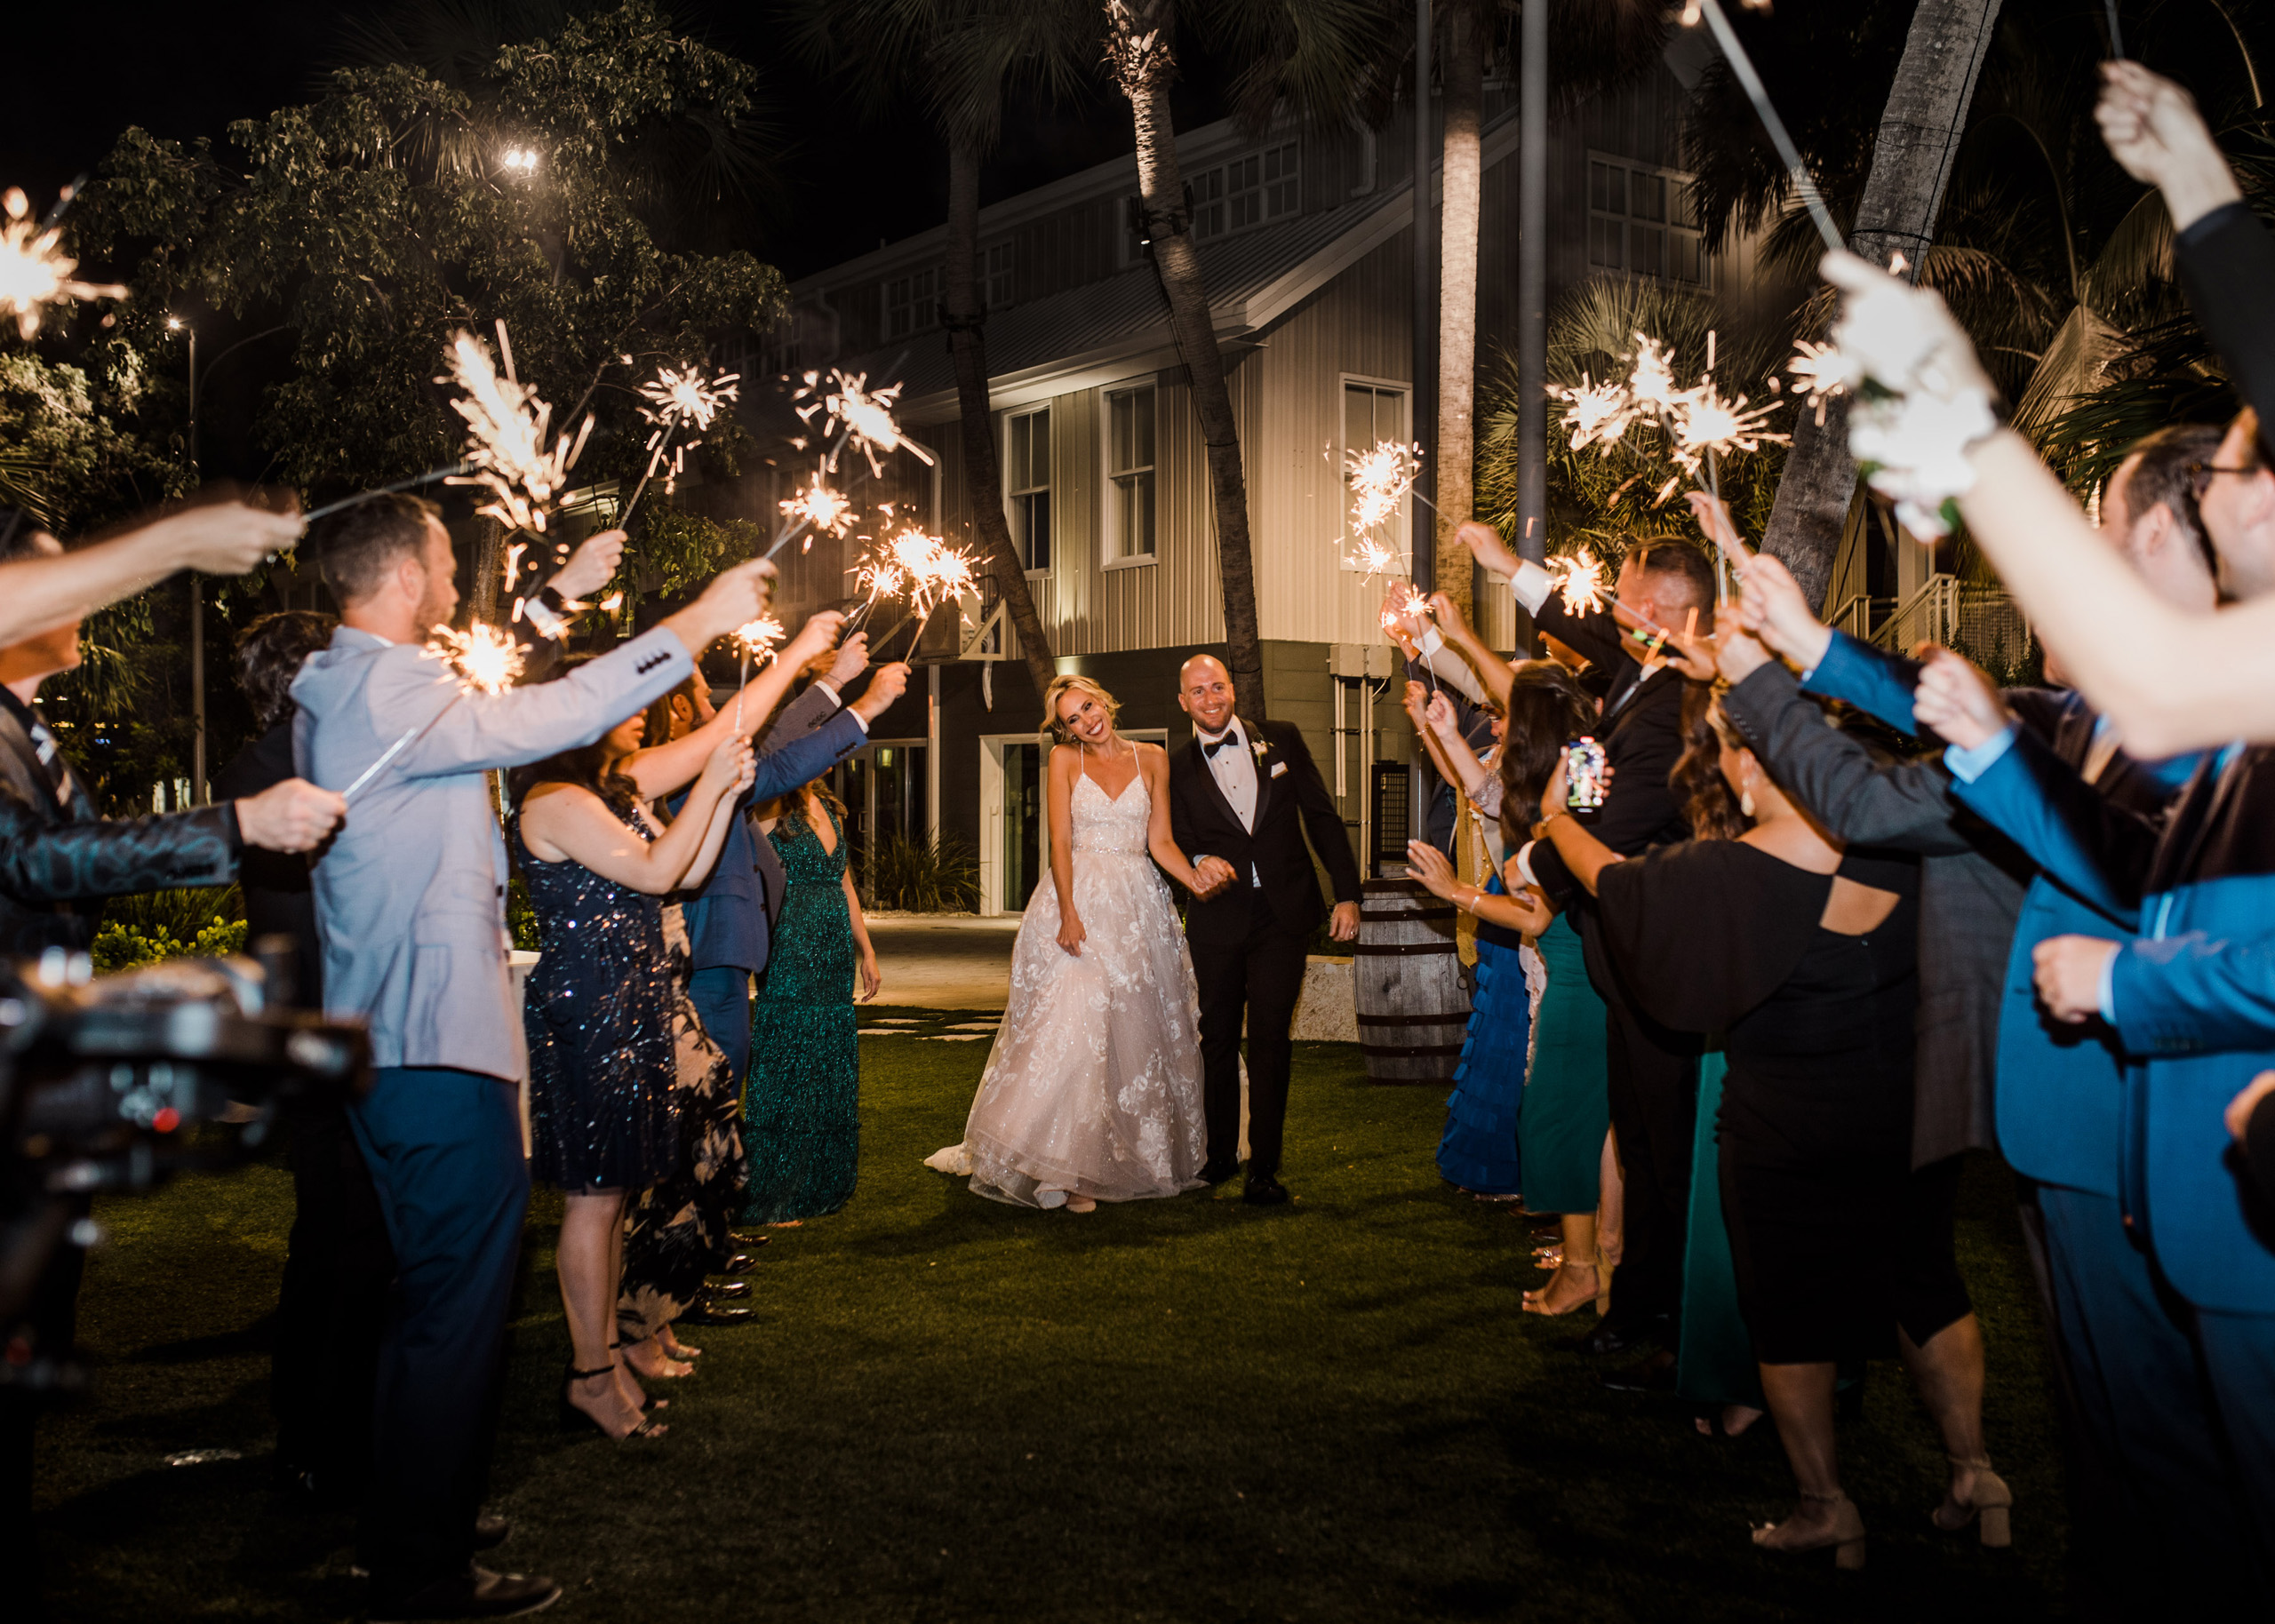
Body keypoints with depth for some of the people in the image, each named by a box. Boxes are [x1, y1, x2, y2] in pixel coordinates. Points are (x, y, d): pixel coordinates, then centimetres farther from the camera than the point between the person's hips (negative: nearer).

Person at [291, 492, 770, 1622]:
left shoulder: (337, 693, 14)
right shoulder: (388, 694, -18)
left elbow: (495, 711, 27)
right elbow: (559, 716, -21)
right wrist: (699, 621, -12)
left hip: (386, 1036, 11)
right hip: (441, 1046, -11)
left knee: (429, 1292, 21)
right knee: (457, 1305, -2)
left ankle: (407, 1530, 34)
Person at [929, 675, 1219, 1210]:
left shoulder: (1152, 759, 9)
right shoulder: (1065, 759, 3)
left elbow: (1160, 841, 7)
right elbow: (1060, 843, -5)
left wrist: (1196, 878, -12)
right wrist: (1069, 913, -16)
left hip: (1138, 904, 3)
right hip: (1080, 899, -3)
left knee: (1139, 1031, 6)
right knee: (1074, 1029, -12)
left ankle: (1140, 1157, 17)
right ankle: (1067, 1170, -12)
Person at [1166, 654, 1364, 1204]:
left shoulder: (1282, 741, 6)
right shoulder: (1179, 768, 6)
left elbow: (1323, 817, 6)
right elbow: (1178, 844, 9)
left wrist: (1347, 893, 0)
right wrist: (1201, 863, -15)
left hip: (1282, 915, -1)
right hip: (1218, 916, 1)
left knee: (1269, 1037, -6)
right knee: (1217, 1037, 10)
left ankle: (1264, 1168, 2)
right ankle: (1220, 1153, 28)